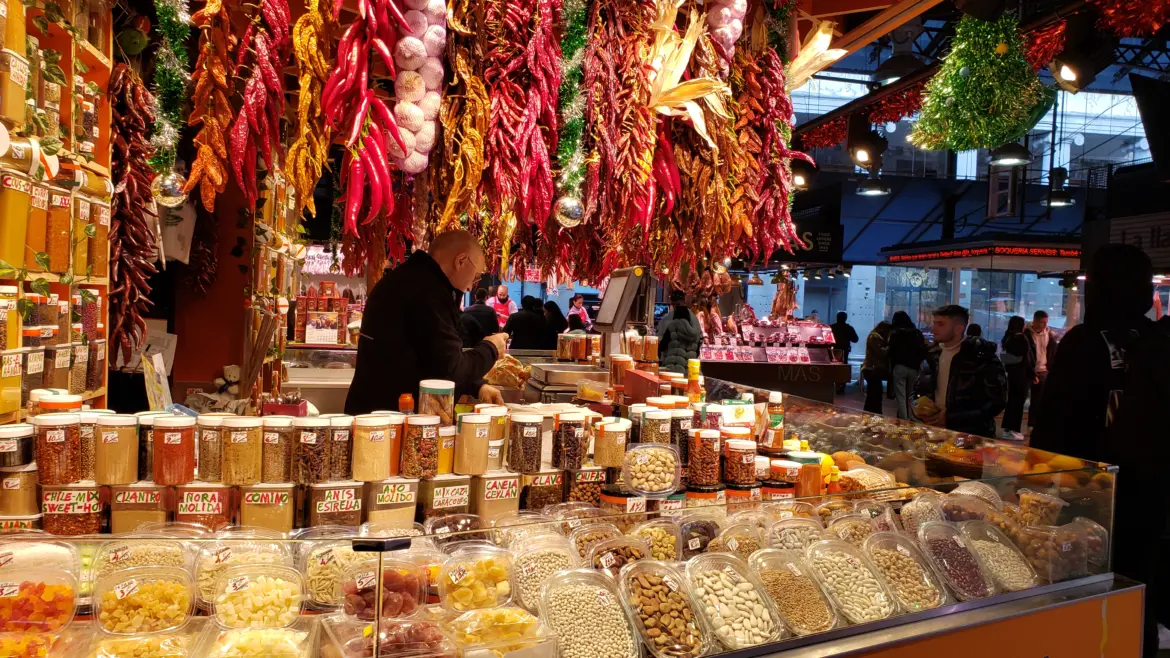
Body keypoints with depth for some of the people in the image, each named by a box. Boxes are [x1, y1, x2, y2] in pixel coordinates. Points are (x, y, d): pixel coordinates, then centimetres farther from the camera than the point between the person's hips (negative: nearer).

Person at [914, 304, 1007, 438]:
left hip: (971, 436, -5)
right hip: (936, 432, 5)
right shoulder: (934, 354, 7)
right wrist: (921, 410, -4)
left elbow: (996, 401, -15)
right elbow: (921, 388, 18)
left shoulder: (981, 356, -12)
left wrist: (951, 418, -19)